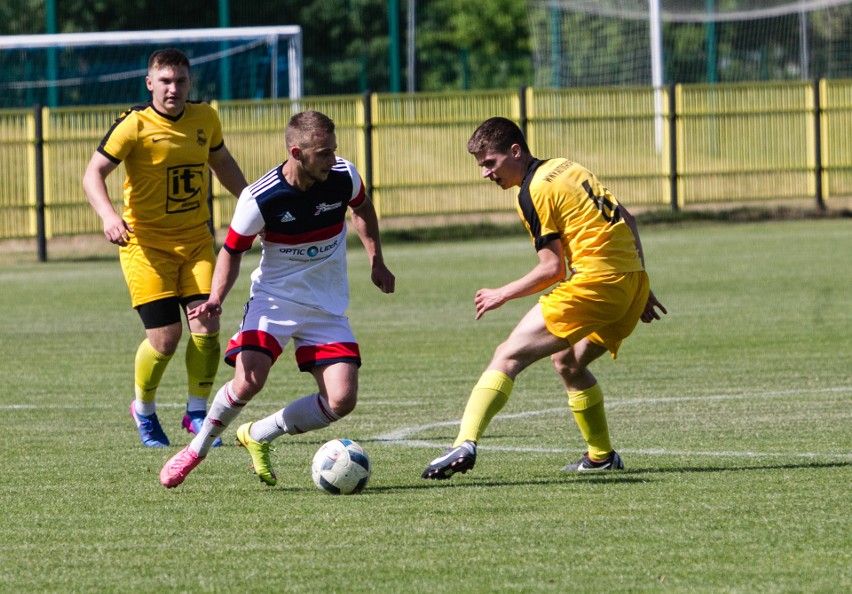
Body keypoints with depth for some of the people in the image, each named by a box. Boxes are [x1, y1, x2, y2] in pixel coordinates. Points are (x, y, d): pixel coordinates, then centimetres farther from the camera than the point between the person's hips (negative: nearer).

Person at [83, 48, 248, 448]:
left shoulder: (205, 119, 4)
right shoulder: (134, 125, -13)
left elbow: (221, 162, 24)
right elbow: (93, 174, -18)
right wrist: (108, 216, -36)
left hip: (195, 239, 4)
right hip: (146, 241, -4)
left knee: (206, 326, -9)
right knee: (165, 336, -9)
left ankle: (197, 413, 10)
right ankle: (144, 412, 18)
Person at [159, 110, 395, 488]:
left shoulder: (344, 177, -10)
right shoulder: (260, 198, -20)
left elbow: (362, 208, 15)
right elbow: (232, 251, -6)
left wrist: (376, 262, 13)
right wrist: (216, 300, -21)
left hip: (327, 307, 3)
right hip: (275, 299, -3)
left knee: (341, 401, -12)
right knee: (248, 381, -26)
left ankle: (258, 436, 12)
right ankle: (197, 448, 3)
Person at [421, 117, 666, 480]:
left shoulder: (533, 192, -6)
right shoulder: (566, 167, 19)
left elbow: (554, 269, -9)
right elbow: (626, 221, 22)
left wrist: (503, 294, 2)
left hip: (595, 283, -9)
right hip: (633, 280, 9)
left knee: (508, 357, -12)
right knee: (567, 361, 29)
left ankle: (465, 445, -27)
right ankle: (601, 456, 31)